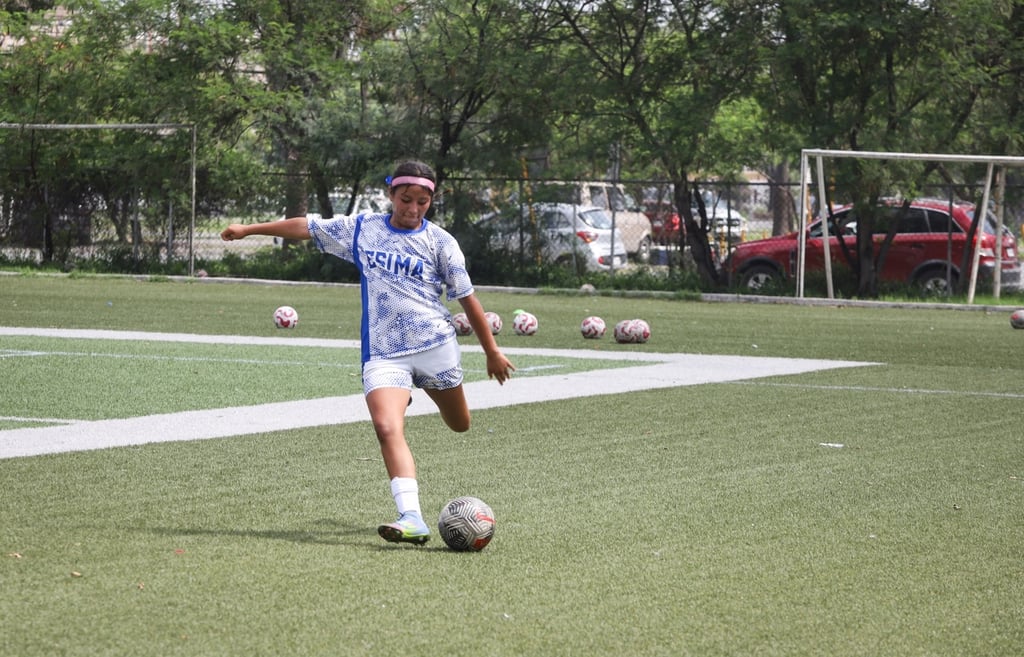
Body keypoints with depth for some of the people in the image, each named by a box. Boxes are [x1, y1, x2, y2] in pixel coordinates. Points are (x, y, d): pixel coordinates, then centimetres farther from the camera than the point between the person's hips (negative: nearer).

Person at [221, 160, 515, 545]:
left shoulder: (439, 242, 3)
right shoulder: (361, 230, 8)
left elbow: (467, 298, 7)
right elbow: (307, 227, 15)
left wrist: (492, 351, 10)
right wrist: (249, 229, 19)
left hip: (436, 344, 0)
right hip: (383, 352, 0)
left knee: (459, 425, 15)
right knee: (387, 429, -21)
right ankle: (411, 519, -25)